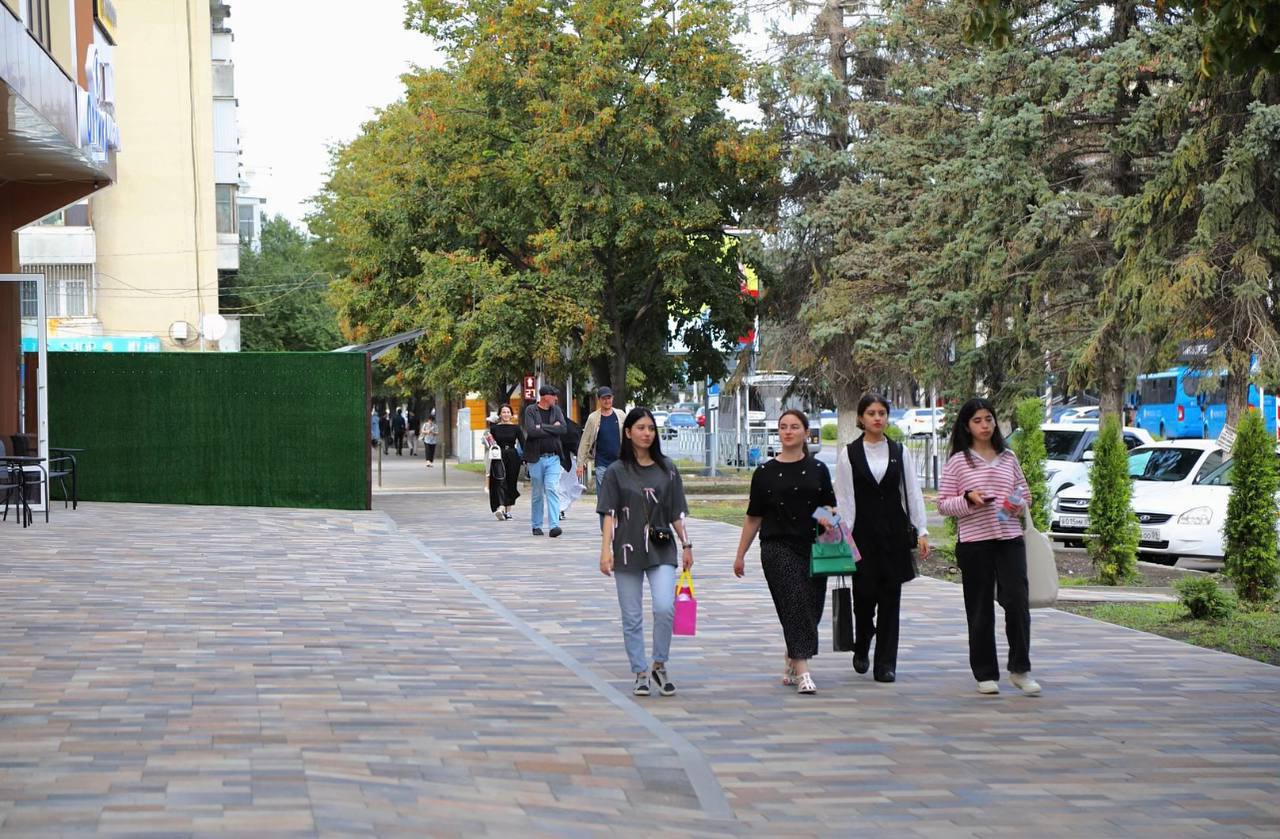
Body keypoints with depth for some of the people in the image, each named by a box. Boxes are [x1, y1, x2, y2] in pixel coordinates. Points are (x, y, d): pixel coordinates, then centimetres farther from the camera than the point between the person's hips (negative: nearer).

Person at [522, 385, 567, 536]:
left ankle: (554, 525, -17)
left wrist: (542, 427, -10)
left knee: (552, 490, -11)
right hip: (536, 458, -2)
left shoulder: (556, 410, 9)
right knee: (538, 494, 6)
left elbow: (563, 429, -5)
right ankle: (536, 526, 19)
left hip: (553, 457, 2)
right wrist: (552, 428, -9)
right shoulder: (530, 410, -1)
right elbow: (531, 431, -16)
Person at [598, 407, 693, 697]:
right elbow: (609, 514, -2)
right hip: (628, 551, -1)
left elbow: (676, 513, 12)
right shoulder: (617, 472, 1)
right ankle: (640, 673, 15)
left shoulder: (667, 470, 7)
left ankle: (659, 665, 3)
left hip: (661, 550, 1)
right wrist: (605, 551, -10)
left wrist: (686, 545, 9)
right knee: (632, 617, 3)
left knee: (664, 608, -16)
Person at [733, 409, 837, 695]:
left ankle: (790, 665, 26)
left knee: (811, 608, 5)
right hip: (778, 548, -2)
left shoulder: (818, 469, 9)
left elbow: (830, 508, 12)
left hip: (813, 548, 2)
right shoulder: (765, 473, 6)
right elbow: (754, 518, 10)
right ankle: (802, 672, -17)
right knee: (794, 604, -14)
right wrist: (740, 555, 11)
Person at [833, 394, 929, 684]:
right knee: (864, 595, -2)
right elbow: (843, 499, 0)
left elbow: (913, 493, 7)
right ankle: (861, 649, 27)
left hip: (894, 531, 2)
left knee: (890, 598, 0)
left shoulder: (900, 452, 8)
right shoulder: (849, 454, 2)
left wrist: (922, 531, -1)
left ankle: (885, 664, 5)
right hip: (863, 532, -2)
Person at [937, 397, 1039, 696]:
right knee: (980, 610, 3)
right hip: (974, 542, -2)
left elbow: (1024, 492, 21)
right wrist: (968, 499, -15)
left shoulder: (1008, 457, 12)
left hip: (1010, 538, 2)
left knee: (1017, 602, -9)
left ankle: (1020, 669, 2)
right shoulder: (958, 461, 3)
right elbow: (943, 504, 2)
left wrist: (1019, 504, -1)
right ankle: (986, 674, 12)